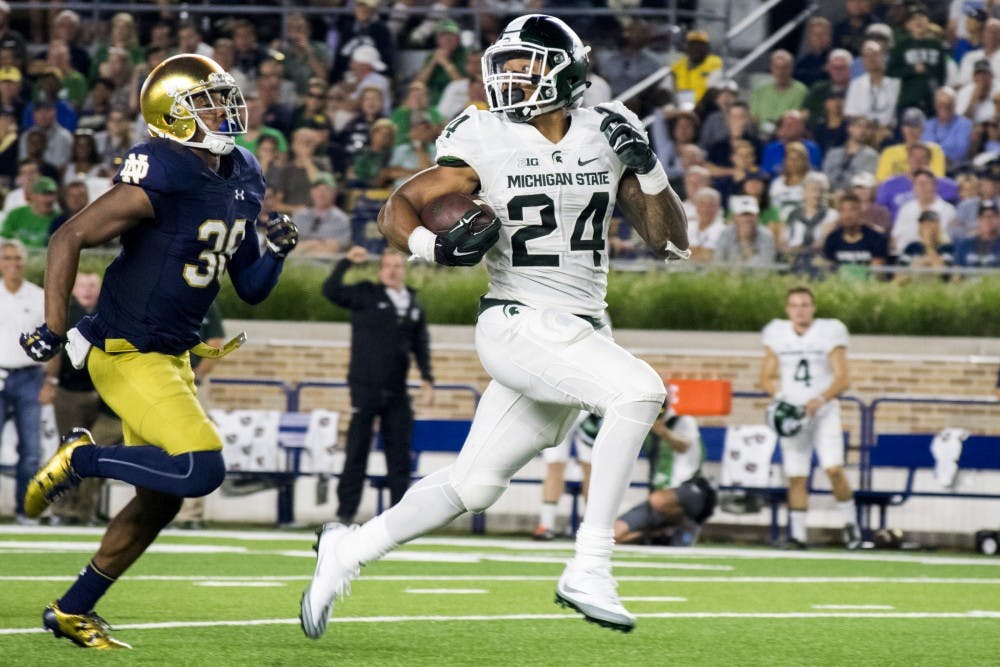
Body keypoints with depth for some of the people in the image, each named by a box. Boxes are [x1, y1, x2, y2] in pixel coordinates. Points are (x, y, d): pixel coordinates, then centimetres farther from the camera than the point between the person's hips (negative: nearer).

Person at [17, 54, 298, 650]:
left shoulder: (242, 181, 7)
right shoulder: (160, 181, -19)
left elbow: (251, 288, 15)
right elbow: (70, 239, -19)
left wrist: (277, 251, -6)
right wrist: (53, 330, -24)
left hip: (173, 355, 9)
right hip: (127, 354, -9)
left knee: (160, 500, 11)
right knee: (202, 470, -20)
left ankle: (72, 610, 23)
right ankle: (82, 459, -1)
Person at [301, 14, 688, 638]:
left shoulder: (607, 136, 4)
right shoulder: (489, 141, -5)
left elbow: (672, 242, 5)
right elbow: (398, 209, 1)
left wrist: (648, 168, -10)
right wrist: (435, 246, -19)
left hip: (578, 331, 5)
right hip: (518, 325, -5)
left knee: (473, 487, 10)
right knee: (640, 390, -28)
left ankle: (350, 548, 31)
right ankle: (589, 568, -25)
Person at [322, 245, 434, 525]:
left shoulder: (413, 305, 12)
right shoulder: (366, 296, 0)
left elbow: (421, 344, 18)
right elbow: (330, 291, -11)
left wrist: (427, 378, 11)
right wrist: (347, 262, -17)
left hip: (396, 392, 4)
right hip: (365, 387, -4)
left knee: (399, 454, 5)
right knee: (357, 452, -2)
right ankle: (345, 511, 1)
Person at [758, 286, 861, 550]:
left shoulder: (829, 333, -5)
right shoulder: (778, 335, 4)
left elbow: (843, 379, -8)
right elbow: (765, 378, 10)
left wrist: (821, 399, -24)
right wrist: (780, 395, -11)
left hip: (824, 411, -3)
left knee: (834, 469, -16)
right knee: (796, 477, 0)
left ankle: (850, 523, 1)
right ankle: (797, 535, 7)